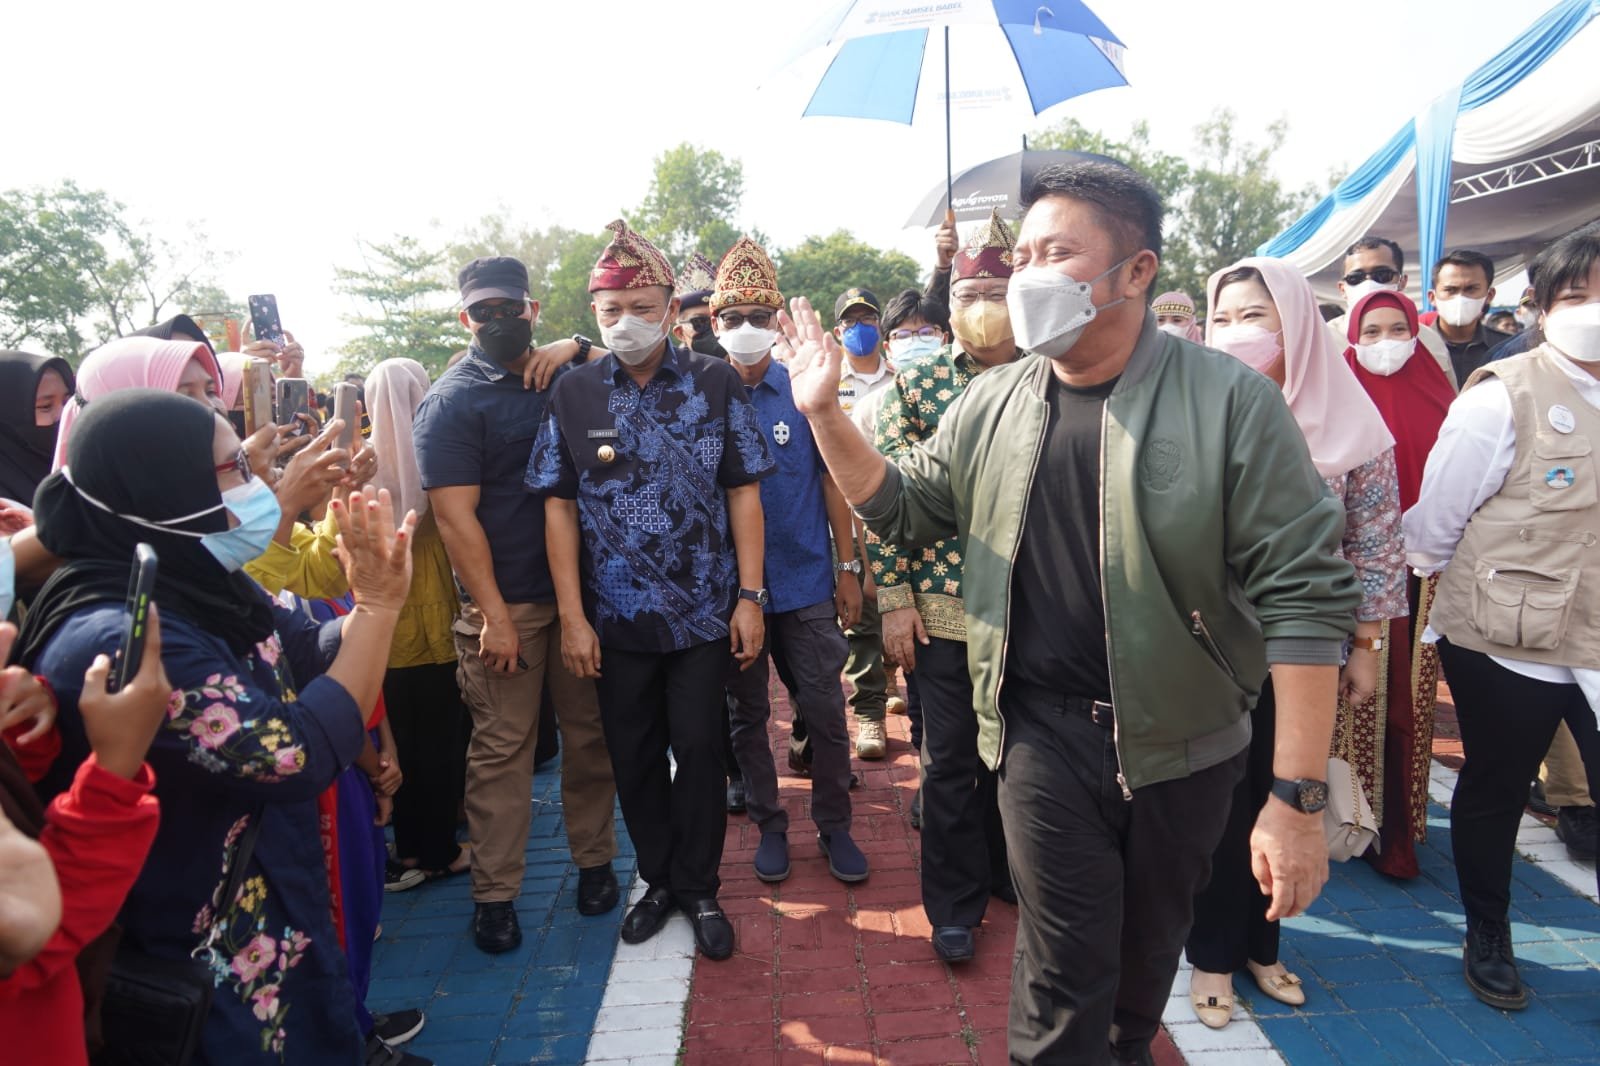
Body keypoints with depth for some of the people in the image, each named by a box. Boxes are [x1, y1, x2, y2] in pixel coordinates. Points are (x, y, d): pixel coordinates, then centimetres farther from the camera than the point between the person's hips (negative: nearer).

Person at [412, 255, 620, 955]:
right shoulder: (451, 401, -4)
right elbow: (455, 515, -11)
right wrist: (493, 614, -15)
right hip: (506, 602, -4)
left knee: (590, 732, 11)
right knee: (501, 746, 2)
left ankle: (595, 862, 27)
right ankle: (494, 893, 17)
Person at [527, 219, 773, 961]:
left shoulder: (716, 384, -2)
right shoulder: (573, 394, 0)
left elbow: (744, 494, -1)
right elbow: (559, 507, 0)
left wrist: (749, 597, -7)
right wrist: (572, 616, -4)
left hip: (703, 611, -1)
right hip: (615, 617, 2)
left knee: (698, 749, 8)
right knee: (634, 756, 13)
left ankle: (699, 888, 28)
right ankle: (659, 878, 35)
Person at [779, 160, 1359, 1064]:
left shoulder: (1231, 401, -13)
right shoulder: (994, 403, -1)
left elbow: (1306, 597, -15)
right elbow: (905, 510, 10)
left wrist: (1299, 800, -17)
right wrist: (826, 413, -4)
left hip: (1183, 741, 0)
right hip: (1045, 731, 1)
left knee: (1146, 963, 22)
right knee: (1064, 982, 6)